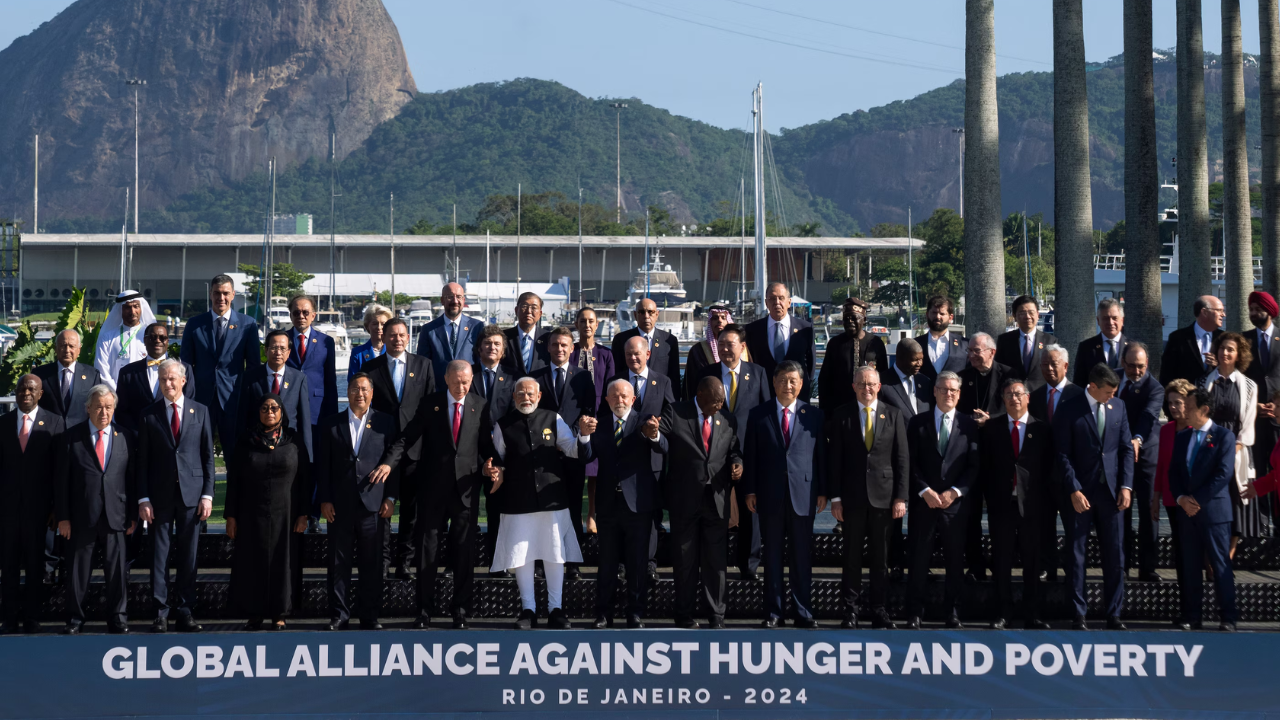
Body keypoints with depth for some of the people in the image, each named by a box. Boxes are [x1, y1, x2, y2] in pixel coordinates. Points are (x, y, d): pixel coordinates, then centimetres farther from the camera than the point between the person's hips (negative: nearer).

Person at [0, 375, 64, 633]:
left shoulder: (54, 423, 1)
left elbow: (59, 467, -1)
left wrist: (57, 506, -5)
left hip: (38, 504, -2)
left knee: (36, 565, 5)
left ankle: (32, 617, 13)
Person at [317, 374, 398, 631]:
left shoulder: (386, 422, 7)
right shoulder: (330, 425, 9)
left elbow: (396, 459, 5)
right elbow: (322, 466, 6)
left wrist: (390, 498, -2)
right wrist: (324, 500, -1)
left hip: (373, 504, -1)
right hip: (339, 506, 1)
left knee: (372, 563, 2)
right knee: (339, 563, 3)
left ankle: (370, 616, 9)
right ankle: (339, 615, 10)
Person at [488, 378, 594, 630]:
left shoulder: (553, 420, 5)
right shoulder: (503, 425, 4)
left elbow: (572, 451, 3)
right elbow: (498, 460, 8)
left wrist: (583, 434, -14)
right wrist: (495, 472, -13)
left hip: (552, 498, 0)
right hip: (518, 502, 0)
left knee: (555, 556, 5)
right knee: (521, 556, 4)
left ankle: (556, 609, 15)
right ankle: (528, 610, 16)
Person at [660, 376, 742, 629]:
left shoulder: (728, 420, 8)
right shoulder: (675, 414, -2)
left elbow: (734, 450, 17)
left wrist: (737, 463, -5)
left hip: (717, 501, 2)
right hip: (684, 500, -2)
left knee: (717, 561, 4)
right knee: (685, 561, 8)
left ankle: (717, 616, 13)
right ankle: (685, 616, 18)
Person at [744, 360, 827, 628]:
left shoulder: (813, 415, 6)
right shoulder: (759, 415, 5)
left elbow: (821, 455, 6)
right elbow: (751, 456, 5)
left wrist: (822, 492, 2)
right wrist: (750, 491, 0)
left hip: (803, 495, 0)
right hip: (770, 495, 0)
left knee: (802, 556, 4)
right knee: (772, 556, 5)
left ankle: (803, 612, 10)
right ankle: (773, 612, 10)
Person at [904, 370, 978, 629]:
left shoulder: (969, 425, 7)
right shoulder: (918, 423, 7)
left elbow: (974, 465, 2)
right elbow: (910, 462, 2)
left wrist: (954, 492, -9)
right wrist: (925, 491, -9)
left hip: (957, 503, 0)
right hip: (923, 503, 0)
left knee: (955, 561, 3)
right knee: (919, 560, 1)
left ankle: (953, 613, 12)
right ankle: (914, 613, 7)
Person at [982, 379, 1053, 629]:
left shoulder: (1041, 429, 5)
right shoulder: (992, 429, 7)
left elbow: (1048, 467, 3)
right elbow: (986, 467, 6)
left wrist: (1044, 499, -4)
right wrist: (989, 497, -1)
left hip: (1031, 504, -1)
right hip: (1002, 504, 1)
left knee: (1032, 561, 3)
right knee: (1002, 561, 3)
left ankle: (1031, 615, 9)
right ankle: (1003, 612, 9)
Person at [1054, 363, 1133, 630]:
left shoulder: (1118, 406, 7)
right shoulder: (1069, 410, -5)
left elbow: (1126, 448, 9)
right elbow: (1062, 455, -7)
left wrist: (1126, 485, 0)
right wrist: (1074, 491, -13)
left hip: (1111, 490, 3)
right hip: (1080, 492, -3)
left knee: (1115, 555, 3)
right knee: (1076, 555, 2)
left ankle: (1113, 613, 11)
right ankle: (1078, 614, 9)